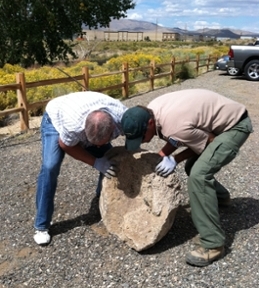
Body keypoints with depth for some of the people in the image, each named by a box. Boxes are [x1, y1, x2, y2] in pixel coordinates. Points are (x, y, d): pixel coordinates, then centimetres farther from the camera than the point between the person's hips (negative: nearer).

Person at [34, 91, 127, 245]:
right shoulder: (73, 125, -46)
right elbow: (66, 146, -23)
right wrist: (96, 163, -27)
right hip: (56, 118, -4)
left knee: (111, 162, -6)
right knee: (50, 167, -22)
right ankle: (41, 226, -9)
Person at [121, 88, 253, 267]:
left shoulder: (175, 127, -36)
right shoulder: (151, 111, -9)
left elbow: (208, 143, -19)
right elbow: (176, 140, 7)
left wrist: (174, 160, -18)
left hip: (235, 125, -9)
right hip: (220, 121, 9)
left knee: (198, 175, -23)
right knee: (193, 166, 19)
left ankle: (213, 245, -13)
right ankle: (221, 196, 47)